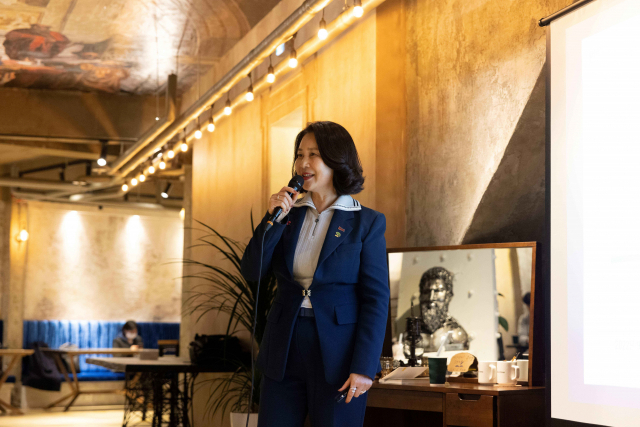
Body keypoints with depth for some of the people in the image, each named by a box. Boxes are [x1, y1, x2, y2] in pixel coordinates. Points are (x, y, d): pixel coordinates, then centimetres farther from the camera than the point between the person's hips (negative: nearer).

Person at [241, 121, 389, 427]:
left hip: (337, 356, -3)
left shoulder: (366, 223, -3)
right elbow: (252, 272, 1)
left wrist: (364, 367, -14)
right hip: (283, 353, 4)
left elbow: (376, 299, -7)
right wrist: (273, 219, -9)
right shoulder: (289, 213, 9)